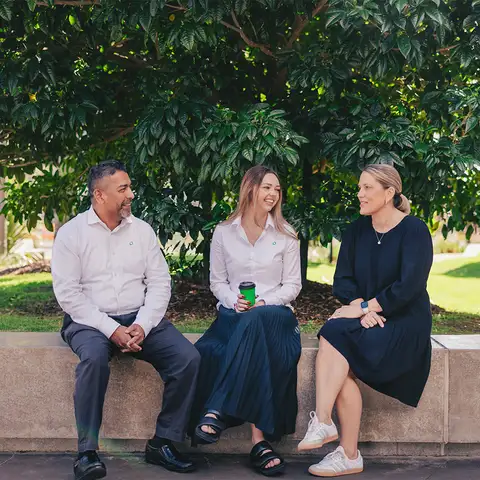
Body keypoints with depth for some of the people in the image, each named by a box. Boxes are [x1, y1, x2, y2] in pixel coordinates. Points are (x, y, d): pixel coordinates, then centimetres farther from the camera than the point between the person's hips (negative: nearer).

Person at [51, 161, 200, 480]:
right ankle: (88, 451, -25)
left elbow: (160, 283, 5)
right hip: (89, 321, -3)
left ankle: (163, 442, -8)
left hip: (140, 319, 4)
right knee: (95, 357, -37)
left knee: (188, 358, -19)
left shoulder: (142, 230, 9)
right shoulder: (71, 233, -1)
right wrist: (111, 329, -17)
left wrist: (142, 325, -12)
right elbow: (68, 293, -8)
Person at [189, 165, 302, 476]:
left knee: (254, 323, -40)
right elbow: (217, 281, 11)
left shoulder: (286, 234, 7)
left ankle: (217, 412, -41)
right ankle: (259, 439, -38)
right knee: (255, 343, -37)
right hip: (234, 313, 1)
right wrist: (234, 301, -10)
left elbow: (293, 285, 6)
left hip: (274, 312, 0)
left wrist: (264, 303, -12)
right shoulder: (224, 232, 9)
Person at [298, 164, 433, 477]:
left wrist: (365, 307, -18)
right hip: (366, 319, 5)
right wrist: (360, 308, -13)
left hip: (404, 321, -5)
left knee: (333, 336, -29)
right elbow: (342, 279, 5)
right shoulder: (358, 230, 11)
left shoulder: (414, 231, -6)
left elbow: (408, 286, -16)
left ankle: (323, 422, -25)